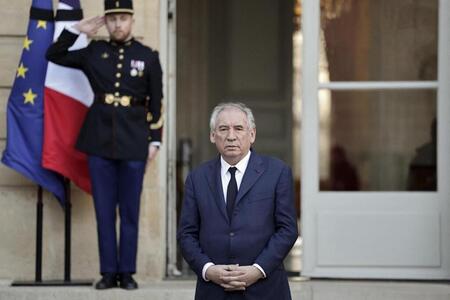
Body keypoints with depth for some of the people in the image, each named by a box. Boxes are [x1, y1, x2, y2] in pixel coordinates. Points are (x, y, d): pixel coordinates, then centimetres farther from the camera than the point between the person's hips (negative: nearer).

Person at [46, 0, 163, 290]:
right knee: (104, 210, 3)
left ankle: (127, 272, 9)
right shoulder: (94, 52, 7)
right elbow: (54, 55, 12)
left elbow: (156, 103, 4)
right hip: (100, 141, 2)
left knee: (130, 211, 3)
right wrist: (77, 30, 4)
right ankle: (109, 272, 9)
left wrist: (155, 141, -1)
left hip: (134, 142, -1)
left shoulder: (148, 56, 3)